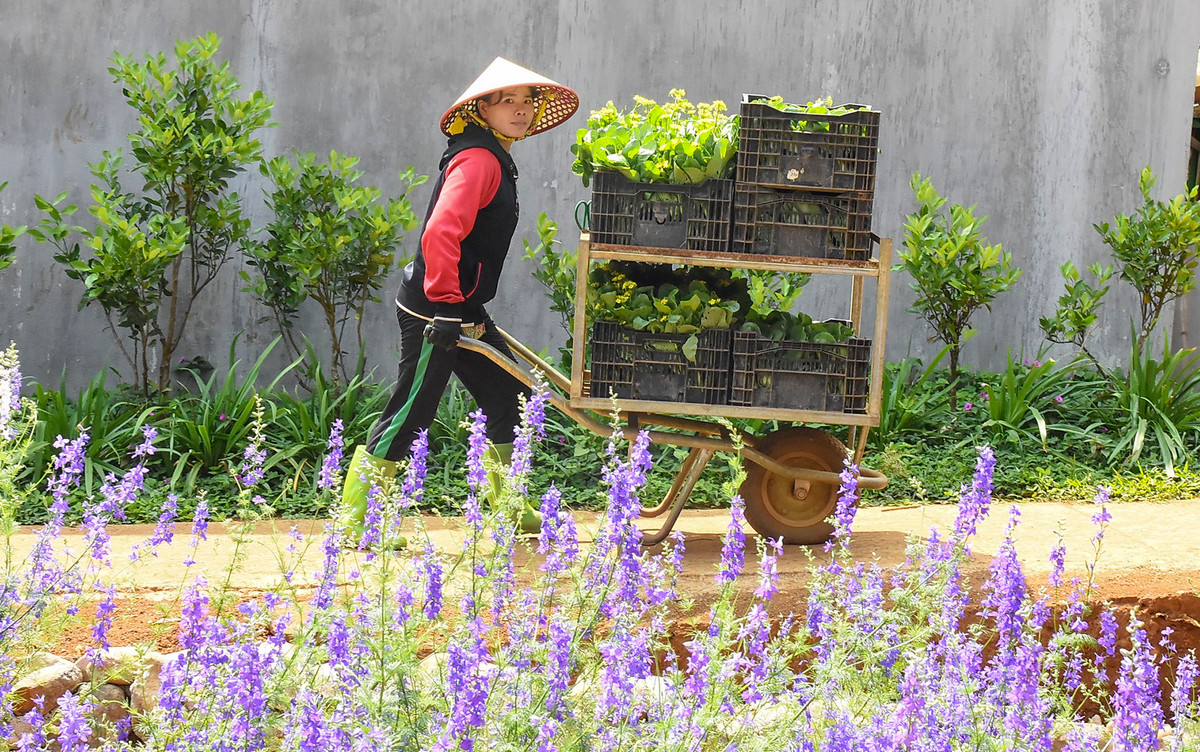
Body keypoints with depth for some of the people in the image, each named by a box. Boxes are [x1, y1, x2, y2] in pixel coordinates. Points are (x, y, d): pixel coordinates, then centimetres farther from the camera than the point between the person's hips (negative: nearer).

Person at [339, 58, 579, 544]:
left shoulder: (496, 161, 16)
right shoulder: (478, 159, -17)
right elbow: (440, 234, -28)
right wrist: (445, 302, -28)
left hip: (461, 309, 10)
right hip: (434, 312, -10)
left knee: (511, 401, 13)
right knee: (409, 414, -4)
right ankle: (353, 520, 5)